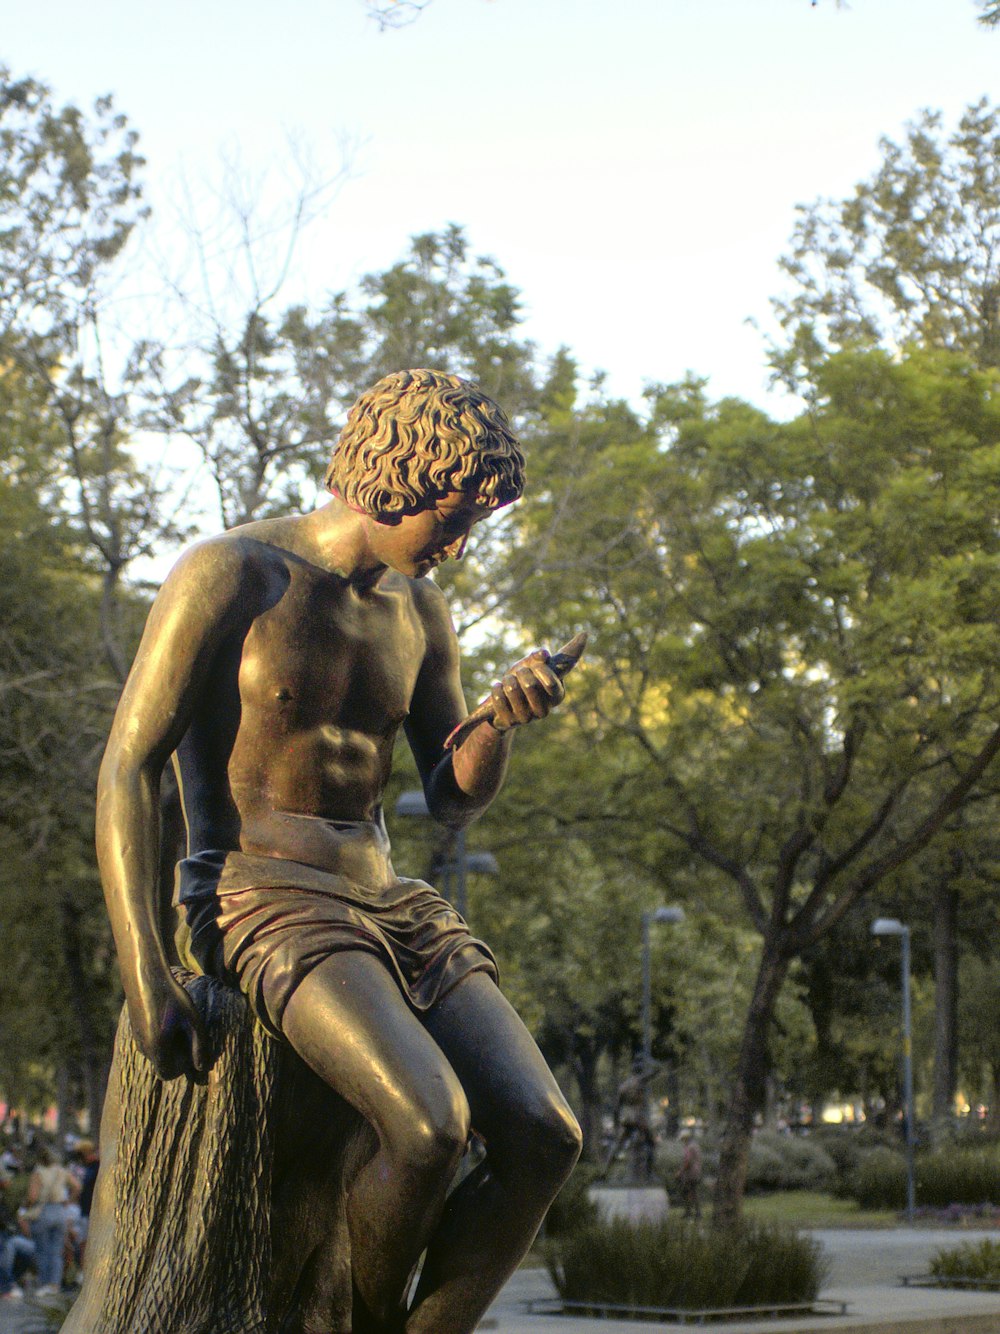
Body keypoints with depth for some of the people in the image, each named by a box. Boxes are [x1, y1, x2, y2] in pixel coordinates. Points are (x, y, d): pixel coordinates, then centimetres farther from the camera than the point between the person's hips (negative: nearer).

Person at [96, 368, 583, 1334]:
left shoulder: (417, 607, 13)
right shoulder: (230, 575, -7)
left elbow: (453, 801, 17)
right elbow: (126, 765, -10)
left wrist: (500, 721, -7)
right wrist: (145, 982, -18)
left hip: (394, 905, 7)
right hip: (261, 900, -7)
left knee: (544, 1139, -14)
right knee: (431, 1125, -29)